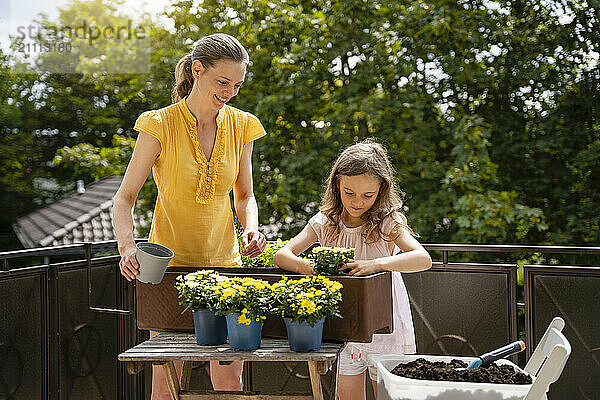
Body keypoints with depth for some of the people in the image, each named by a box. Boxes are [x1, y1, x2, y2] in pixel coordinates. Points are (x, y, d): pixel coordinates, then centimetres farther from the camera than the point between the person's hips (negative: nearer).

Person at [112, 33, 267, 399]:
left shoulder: (241, 126, 2)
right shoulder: (160, 126, -9)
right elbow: (125, 197, -7)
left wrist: (251, 229, -9)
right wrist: (127, 246, -25)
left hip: (224, 263, 3)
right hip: (170, 261, -3)